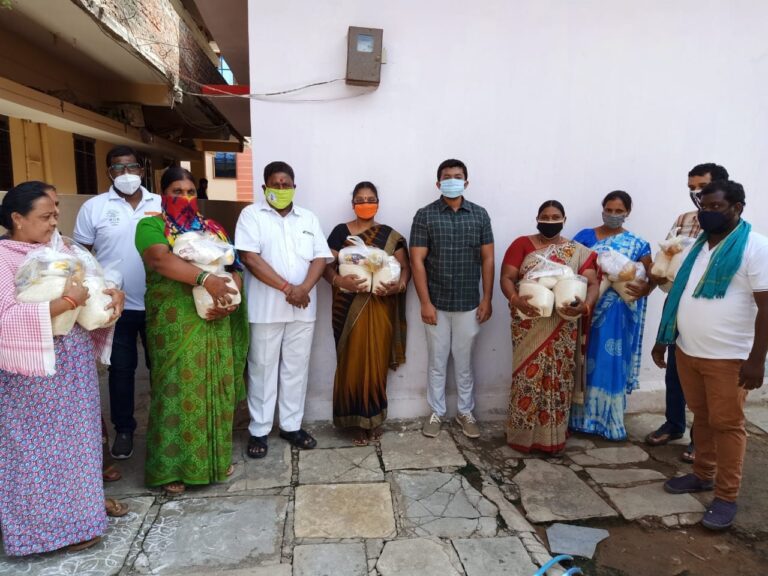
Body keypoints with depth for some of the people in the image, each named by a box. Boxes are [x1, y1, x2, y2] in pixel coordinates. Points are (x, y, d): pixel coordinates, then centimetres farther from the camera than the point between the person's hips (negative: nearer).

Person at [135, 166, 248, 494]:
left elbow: (234, 268, 10)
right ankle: (172, 467, 13)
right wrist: (206, 279, -31)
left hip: (214, 324, 5)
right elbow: (160, 259, -21)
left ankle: (215, 457, 25)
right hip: (175, 324, -4)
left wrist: (229, 299, -9)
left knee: (216, 390, 10)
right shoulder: (151, 226, -1)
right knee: (178, 391, -1)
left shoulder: (213, 229, 14)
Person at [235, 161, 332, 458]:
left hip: (302, 308, 4)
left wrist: (304, 288, -14)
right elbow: (250, 257, -12)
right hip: (266, 306, -3)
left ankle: (291, 425, 24)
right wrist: (286, 288, -16)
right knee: (263, 368, 6)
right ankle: (259, 430, 18)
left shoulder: (308, 218, 11)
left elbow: (320, 258, 4)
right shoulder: (251, 214, -1)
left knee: (296, 368, 10)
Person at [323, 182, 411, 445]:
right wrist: (340, 281, -21)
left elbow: (405, 266, 4)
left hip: (380, 307, 1)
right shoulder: (340, 232, 4)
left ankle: (374, 418, 21)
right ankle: (359, 419, 14)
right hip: (349, 307, -1)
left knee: (376, 363, 5)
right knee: (353, 364, 1)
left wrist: (399, 285, -16)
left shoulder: (390, 236, 7)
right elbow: (326, 265, -1)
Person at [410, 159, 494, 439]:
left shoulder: (479, 214, 3)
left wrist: (487, 299, -1)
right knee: (437, 361, 10)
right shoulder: (425, 215, -4)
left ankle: (465, 412, 29)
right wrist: (425, 302, -12)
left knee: (464, 361, 13)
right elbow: (417, 261, -7)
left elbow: (487, 259, 4)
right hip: (437, 303, -1)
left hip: (469, 303, 1)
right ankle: (436, 412, 26)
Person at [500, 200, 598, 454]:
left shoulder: (579, 252, 7)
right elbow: (507, 277, -5)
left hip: (562, 328, 2)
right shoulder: (522, 244, 2)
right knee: (528, 377, 0)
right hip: (529, 326, -2)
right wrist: (515, 299, -26)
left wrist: (585, 305, -22)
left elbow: (592, 283, 0)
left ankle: (553, 437, 20)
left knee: (558, 379, 7)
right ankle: (522, 434, 15)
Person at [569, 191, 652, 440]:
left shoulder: (638, 245, 6)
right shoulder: (585, 236, 6)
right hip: (587, 309, 0)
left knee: (611, 363, 4)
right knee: (585, 361, 5)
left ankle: (609, 419, 19)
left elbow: (649, 278, 3)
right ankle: (581, 415, 18)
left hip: (617, 314, 0)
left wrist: (643, 289, -20)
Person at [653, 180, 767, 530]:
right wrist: (663, 339, 14)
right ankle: (703, 475, 33)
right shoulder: (697, 245, 10)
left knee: (727, 424, 3)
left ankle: (726, 497, 14)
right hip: (687, 351, 6)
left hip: (729, 358, -6)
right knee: (702, 418, 18)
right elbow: (679, 295, 15)